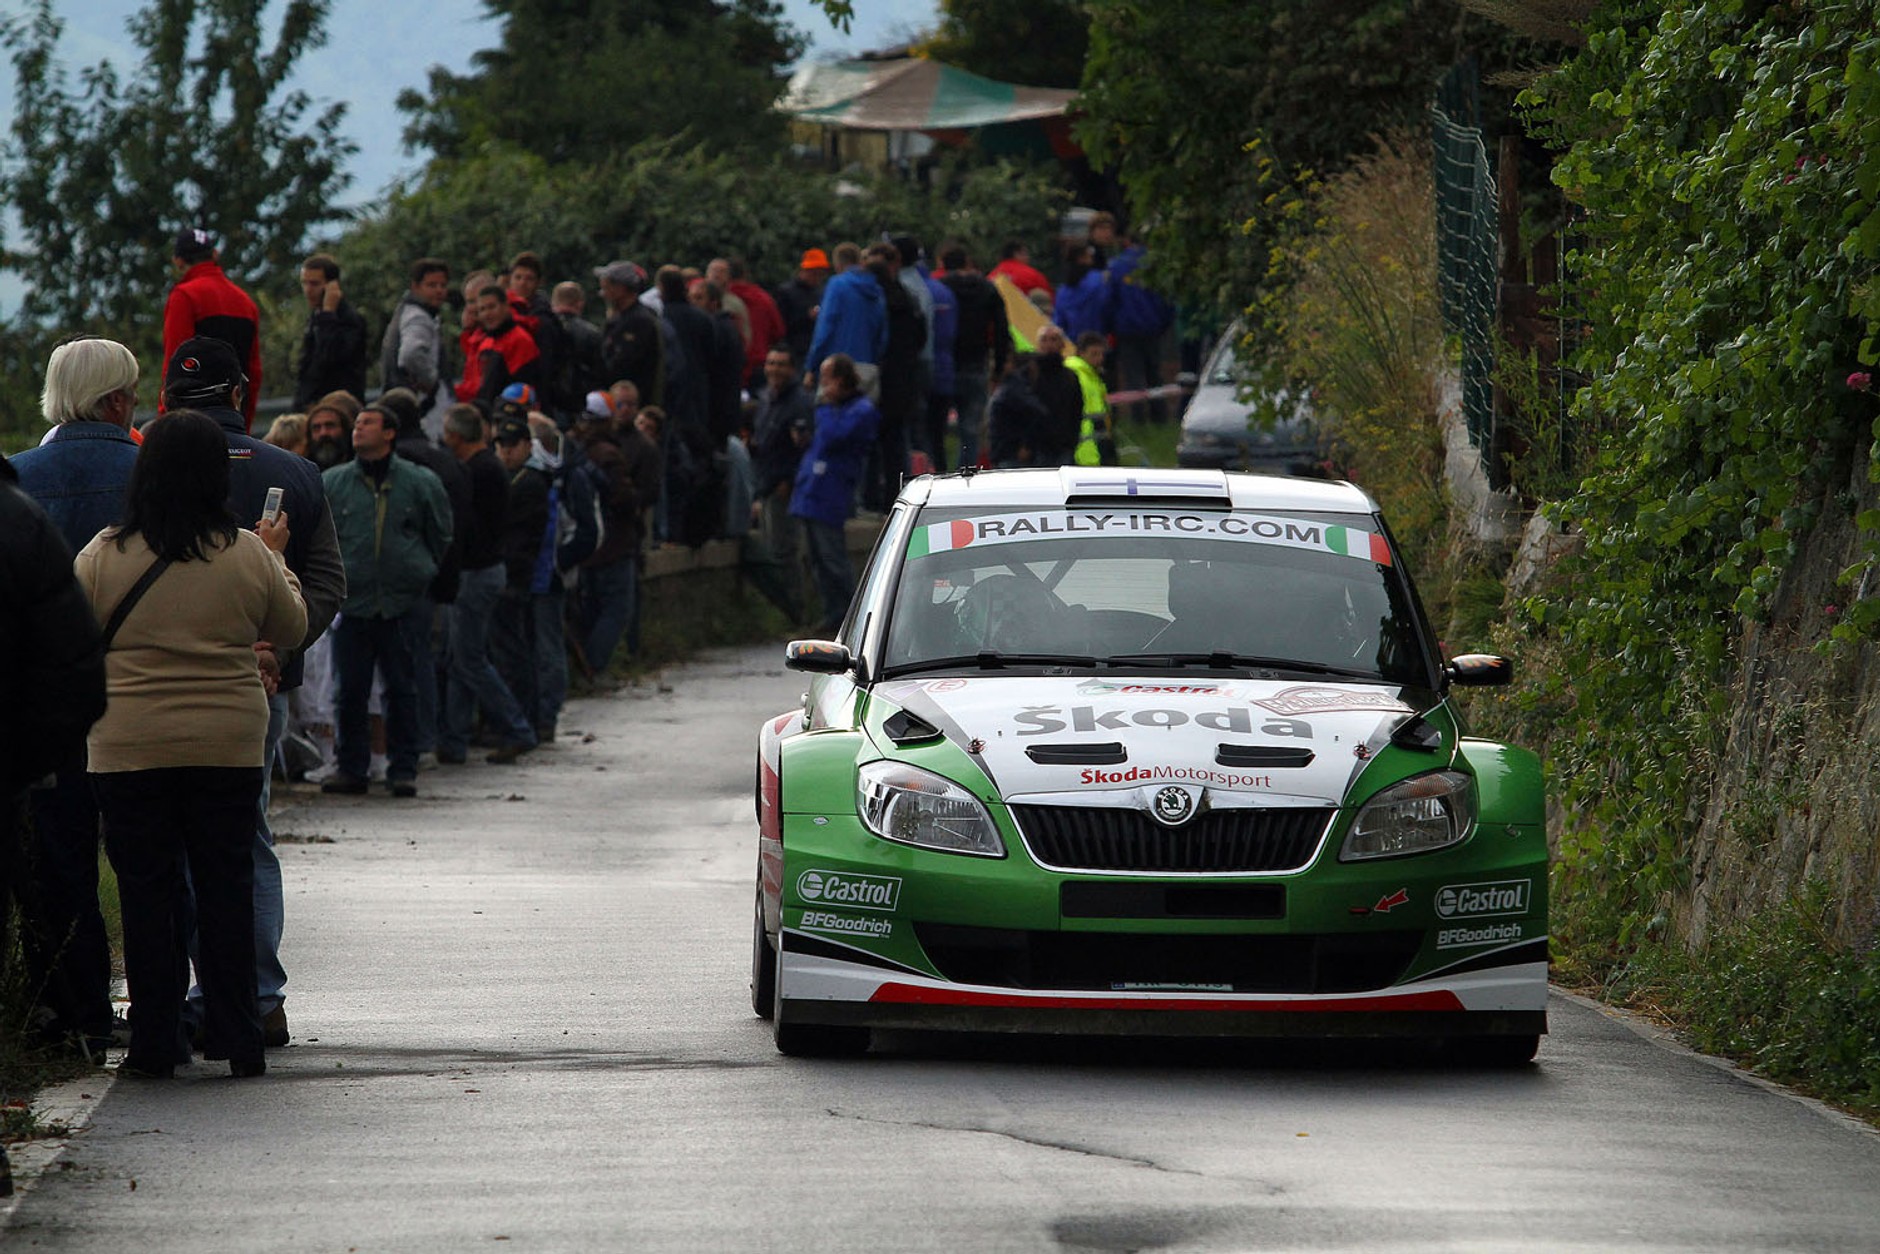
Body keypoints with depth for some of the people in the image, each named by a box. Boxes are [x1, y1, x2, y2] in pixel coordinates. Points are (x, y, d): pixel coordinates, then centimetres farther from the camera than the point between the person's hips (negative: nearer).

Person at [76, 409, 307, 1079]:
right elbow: (291, 626, 11)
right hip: (230, 747, 1)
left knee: (146, 894, 5)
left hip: (127, 748, -1)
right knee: (227, 890, 9)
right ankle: (237, 1041, 9)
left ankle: (155, 1042, 6)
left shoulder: (103, 557, -8)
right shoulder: (249, 558, -5)